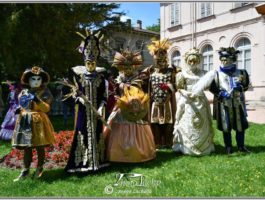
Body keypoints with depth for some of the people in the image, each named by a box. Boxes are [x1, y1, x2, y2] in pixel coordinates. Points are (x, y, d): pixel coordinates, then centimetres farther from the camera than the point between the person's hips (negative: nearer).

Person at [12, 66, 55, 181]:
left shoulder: (44, 92, -3)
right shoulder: (24, 92, 10)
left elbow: (47, 108, -11)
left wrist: (38, 101, -26)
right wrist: (19, 110, -1)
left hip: (38, 122, -4)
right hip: (25, 122, 4)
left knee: (39, 147, 4)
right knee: (26, 147, 7)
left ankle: (39, 168, 23)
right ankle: (26, 170, 17)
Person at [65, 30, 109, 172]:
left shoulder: (100, 76, 2)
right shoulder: (79, 76, 0)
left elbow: (104, 95, 1)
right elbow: (76, 93, 4)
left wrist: (101, 108, -12)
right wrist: (80, 98, -17)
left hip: (96, 111, 1)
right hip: (84, 111, -1)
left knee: (97, 134, 7)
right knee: (83, 134, 1)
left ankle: (97, 160, 20)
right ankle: (82, 162, 10)